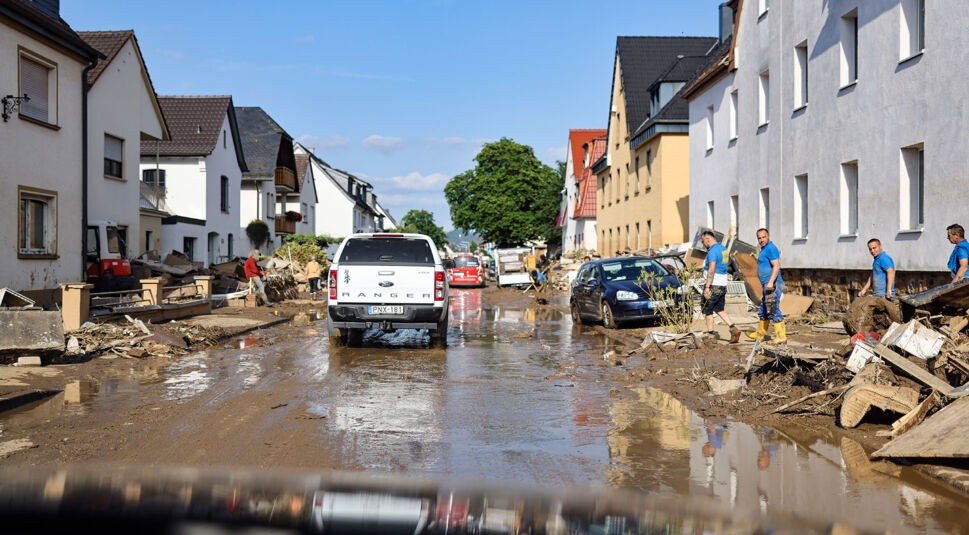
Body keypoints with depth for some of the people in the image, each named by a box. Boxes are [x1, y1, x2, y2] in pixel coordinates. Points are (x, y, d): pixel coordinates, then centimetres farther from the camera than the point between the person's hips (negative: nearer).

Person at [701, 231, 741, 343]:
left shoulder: (712, 251, -17)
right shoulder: (723, 249, 12)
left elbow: (711, 270, -24)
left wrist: (707, 287, -24)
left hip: (713, 285, -9)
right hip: (723, 285, 9)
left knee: (708, 311, 3)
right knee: (719, 310, 17)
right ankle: (734, 329, 4)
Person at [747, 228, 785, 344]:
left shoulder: (771, 248, -12)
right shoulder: (765, 249, 20)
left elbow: (776, 266, -22)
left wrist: (770, 282, -28)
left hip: (772, 285, -11)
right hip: (767, 285, 11)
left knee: (774, 311, -10)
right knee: (763, 311, 19)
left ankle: (781, 337, -9)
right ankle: (760, 334, 29)